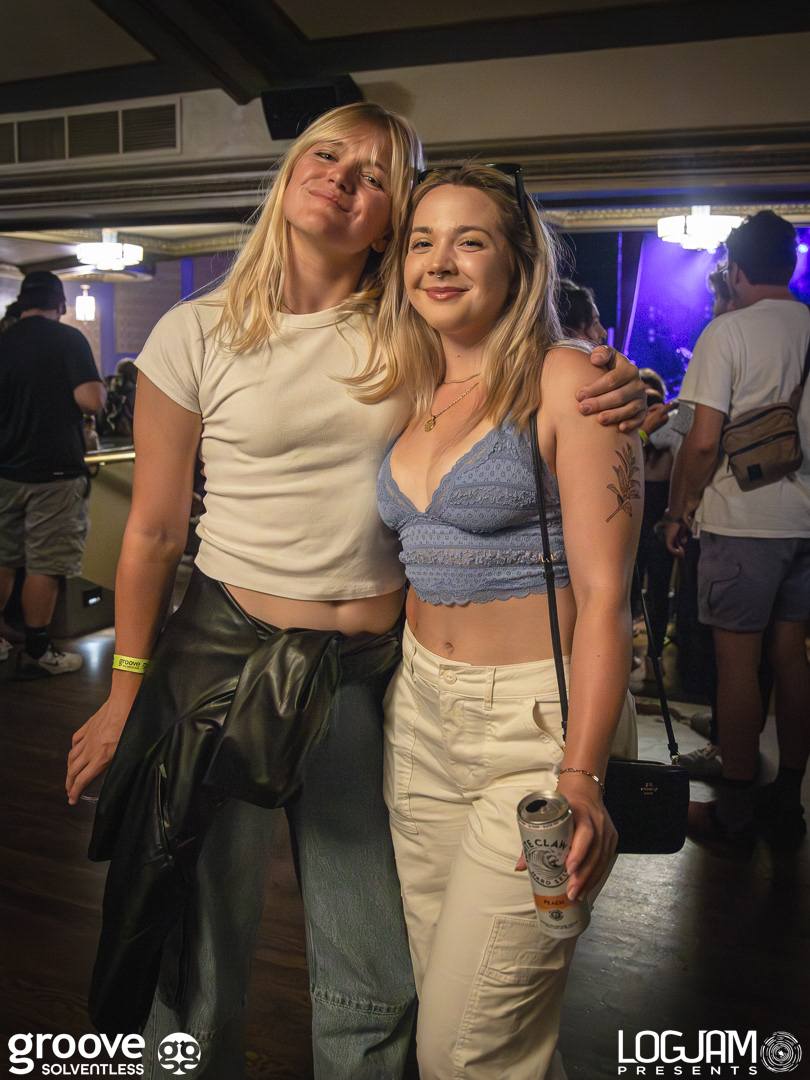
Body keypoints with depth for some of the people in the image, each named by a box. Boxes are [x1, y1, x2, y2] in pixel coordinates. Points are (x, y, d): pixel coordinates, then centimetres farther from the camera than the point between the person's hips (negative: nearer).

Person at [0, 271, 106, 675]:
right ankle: (36, 653, 8)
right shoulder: (69, 339, -9)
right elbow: (90, 400, -20)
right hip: (54, 473, -5)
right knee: (45, 566, 1)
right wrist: (99, 386, 1)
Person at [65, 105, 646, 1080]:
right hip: (225, 652, -1)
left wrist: (611, 398, -13)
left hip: (370, 669, 2)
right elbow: (153, 532, 1)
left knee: (375, 988, 14)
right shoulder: (196, 335, -2)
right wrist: (125, 694, 5)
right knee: (200, 962, 14)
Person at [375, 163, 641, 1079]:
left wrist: (581, 775, -21)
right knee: (439, 997, 18)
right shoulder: (409, 393, 10)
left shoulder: (562, 381, -9)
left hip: (538, 722, -6)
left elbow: (602, 594, -14)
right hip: (419, 711, 6)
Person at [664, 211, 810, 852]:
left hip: (745, 522, -6)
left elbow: (703, 442, -15)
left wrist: (679, 512, -3)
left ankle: (735, 815, 11)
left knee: (738, 660, 1)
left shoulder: (728, 331, -9)